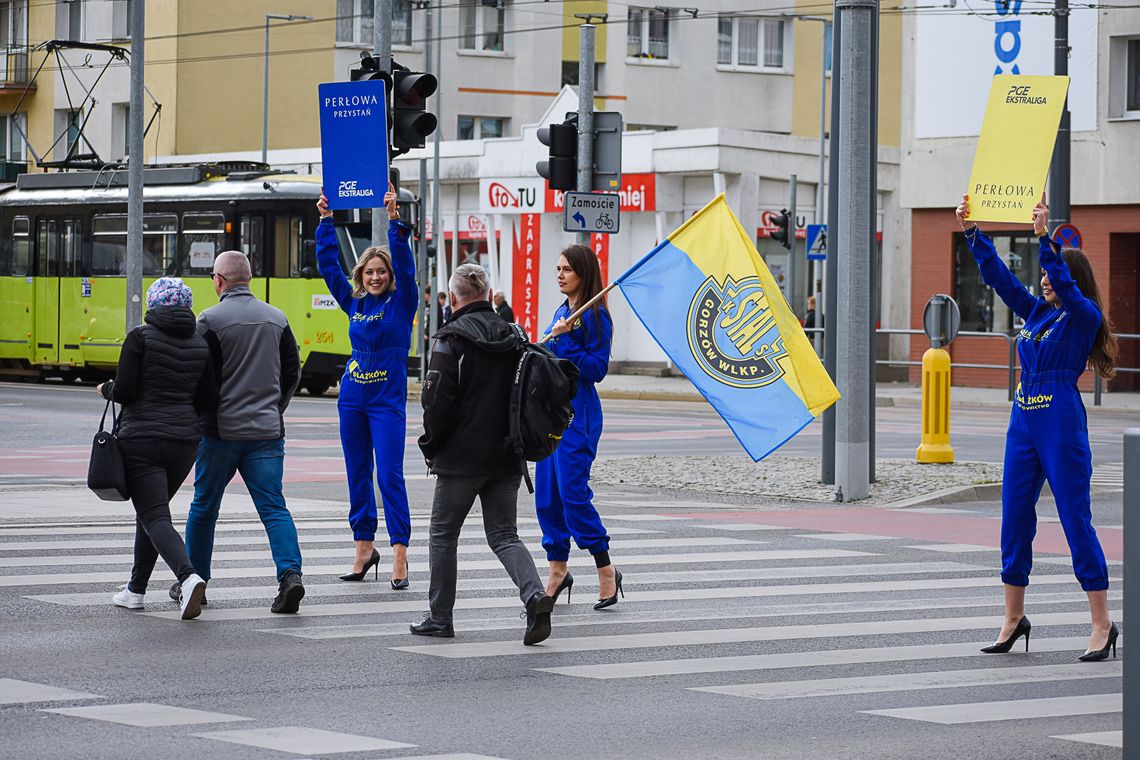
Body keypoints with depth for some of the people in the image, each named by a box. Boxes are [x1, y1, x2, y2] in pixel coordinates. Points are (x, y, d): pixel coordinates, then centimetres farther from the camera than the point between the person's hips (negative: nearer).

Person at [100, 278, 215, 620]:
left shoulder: (140, 337, -7)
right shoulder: (200, 344, 6)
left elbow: (124, 392, -11)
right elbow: (209, 400, 6)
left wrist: (106, 389, 11)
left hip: (141, 438, -5)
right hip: (184, 439, 5)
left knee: (154, 517, -9)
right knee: (151, 510, 22)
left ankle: (188, 577, -32)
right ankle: (136, 589, 27)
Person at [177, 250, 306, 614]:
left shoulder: (211, 320, -8)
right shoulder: (277, 318, 7)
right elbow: (292, 374, 13)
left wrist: (198, 419, 5)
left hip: (221, 430, -3)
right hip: (267, 431, 3)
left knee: (204, 508, 12)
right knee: (273, 508, 0)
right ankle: (290, 574, -18)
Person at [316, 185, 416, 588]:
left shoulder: (401, 302, -3)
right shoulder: (354, 302, 9)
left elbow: (404, 263, -16)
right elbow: (328, 264, 12)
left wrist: (395, 221, -25)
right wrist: (325, 221, 7)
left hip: (387, 401, -5)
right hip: (352, 400, 5)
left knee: (390, 476, -9)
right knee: (358, 476, 9)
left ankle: (399, 555, -9)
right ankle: (364, 548, 18)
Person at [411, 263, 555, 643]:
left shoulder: (452, 340, -11)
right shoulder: (511, 337, 7)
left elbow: (438, 401, -14)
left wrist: (430, 446, 0)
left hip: (462, 456, -5)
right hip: (506, 457, 5)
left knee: (443, 534, 10)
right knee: (503, 534, 9)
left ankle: (440, 617, 15)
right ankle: (535, 595, -16)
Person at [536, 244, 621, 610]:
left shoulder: (595, 316, -10)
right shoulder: (562, 312, 15)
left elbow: (597, 369, -15)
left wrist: (563, 341, -21)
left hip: (577, 413, -8)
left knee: (572, 492, -11)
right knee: (546, 494, 7)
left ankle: (606, 570, 0)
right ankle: (558, 570, 15)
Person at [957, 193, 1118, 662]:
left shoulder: (1084, 317, -6)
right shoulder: (1036, 312, 13)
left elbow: (1064, 282, -23)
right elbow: (998, 276, 13)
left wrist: (1045, 237, -31)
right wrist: (971, 233, 6)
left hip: (1062, 425, -7)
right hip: (1023, 421, 7)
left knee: (1076, 522, -5)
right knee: (1014, 521, 8)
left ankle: (1102, 625, 0)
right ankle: (1014, 618, 17)